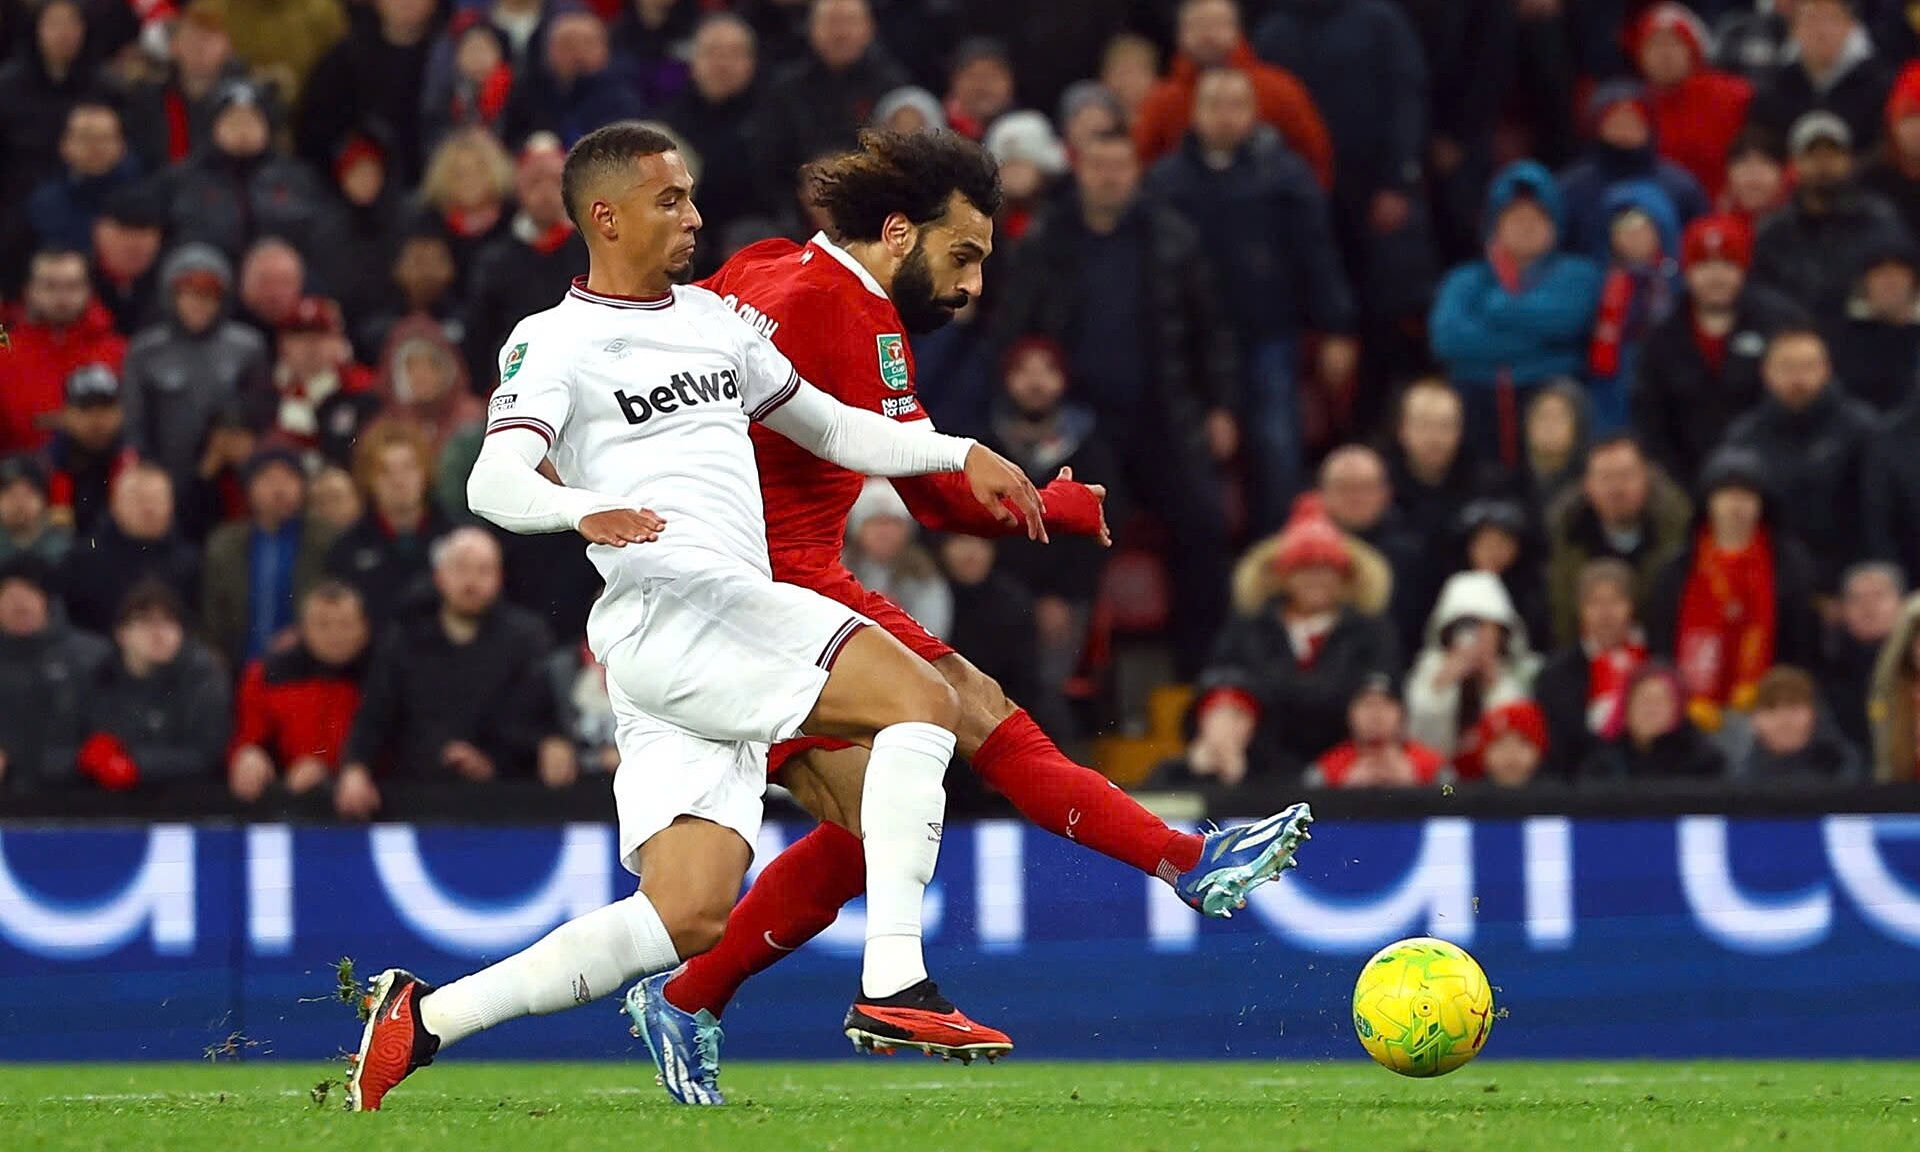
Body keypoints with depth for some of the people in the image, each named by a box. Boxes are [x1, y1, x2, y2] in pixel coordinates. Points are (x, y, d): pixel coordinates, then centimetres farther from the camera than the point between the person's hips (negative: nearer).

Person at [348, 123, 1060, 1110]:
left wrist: (961, 454, 22)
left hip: (734, 632, 8)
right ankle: (893, 987, -27)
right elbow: (494, 481, -13)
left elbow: (833, 429, 35)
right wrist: (583, 512, -34)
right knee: (922, 700, -21)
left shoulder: (714, 319, 26)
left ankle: (421, 1020, 1)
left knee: (689, 916, -4)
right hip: (661, 608, -8)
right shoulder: (554, 344, 2)